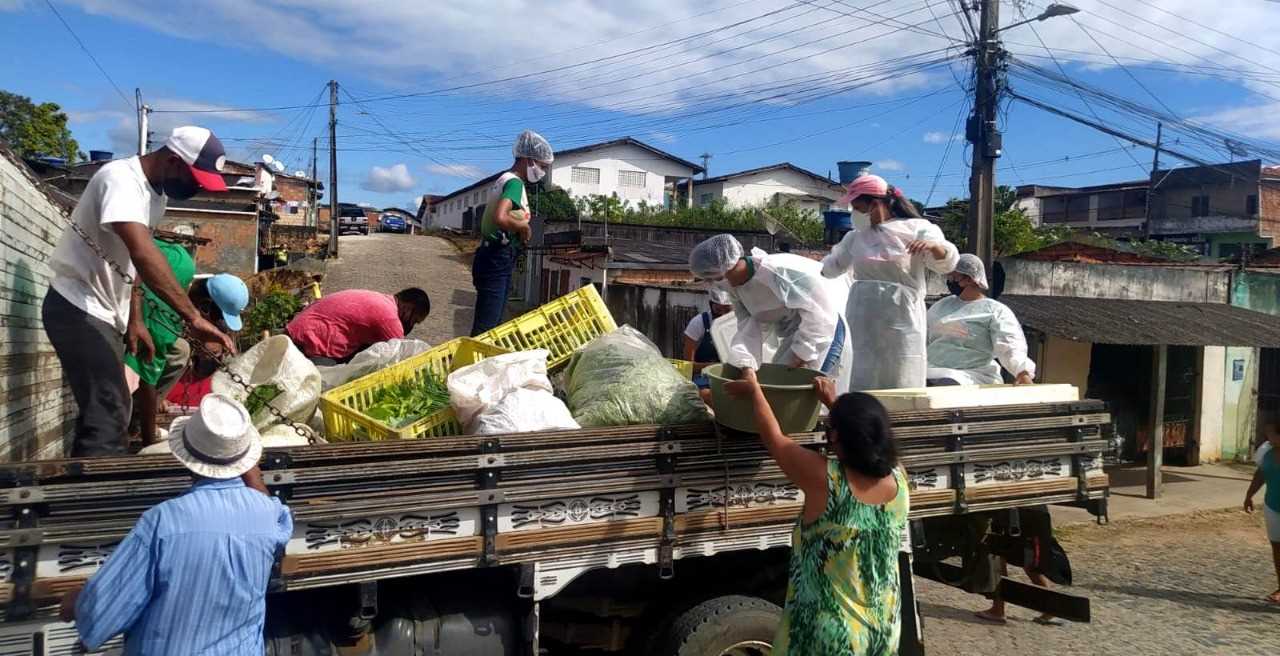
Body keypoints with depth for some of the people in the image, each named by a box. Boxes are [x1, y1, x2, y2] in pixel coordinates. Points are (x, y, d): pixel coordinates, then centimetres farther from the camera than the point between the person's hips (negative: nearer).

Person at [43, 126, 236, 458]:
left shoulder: (158, 193, 8)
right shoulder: (121, 179, -22)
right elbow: (143, 254, -38)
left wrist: (133, 319, 13)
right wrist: (194, 318, -42)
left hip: (106, 313, 10)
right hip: (78, 309, -10)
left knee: (105, 414, 15)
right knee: (108, 420, -17)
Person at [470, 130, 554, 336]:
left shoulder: (505, 180, 16)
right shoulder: (515, 182, -14)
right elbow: (500, 217, -32)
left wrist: (521, 229, 9)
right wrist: (524, 226, -15)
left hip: (496, 258, 10)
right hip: (497, 259, -10)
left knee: (493, 323, 12)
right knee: (484, 326, -12)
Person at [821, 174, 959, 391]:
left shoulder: (916, 229, -1)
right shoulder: (855, 237, 13)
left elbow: (946, 264, -12)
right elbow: (831, 266, 28)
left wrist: (934, 245, -31)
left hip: (900, 321, -4)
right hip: (862, 322, 5)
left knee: (899, 383, 0)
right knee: (861, 380, 5)